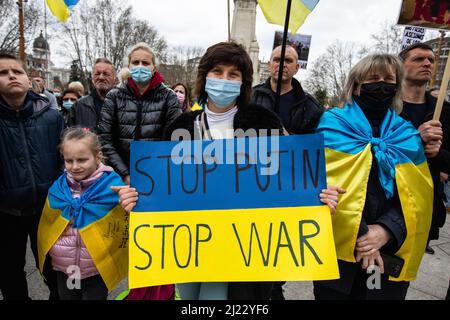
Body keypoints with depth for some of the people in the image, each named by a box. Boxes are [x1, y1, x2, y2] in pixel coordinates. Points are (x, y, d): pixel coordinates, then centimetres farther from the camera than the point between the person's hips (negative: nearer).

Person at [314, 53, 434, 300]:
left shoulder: (407, 136, 8)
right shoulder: (332, 125, -3)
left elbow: (417, 196, 2)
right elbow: (324, 183, -13)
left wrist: (386, 229, -15)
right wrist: (357, 233, -16)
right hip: (336, 248, -3)